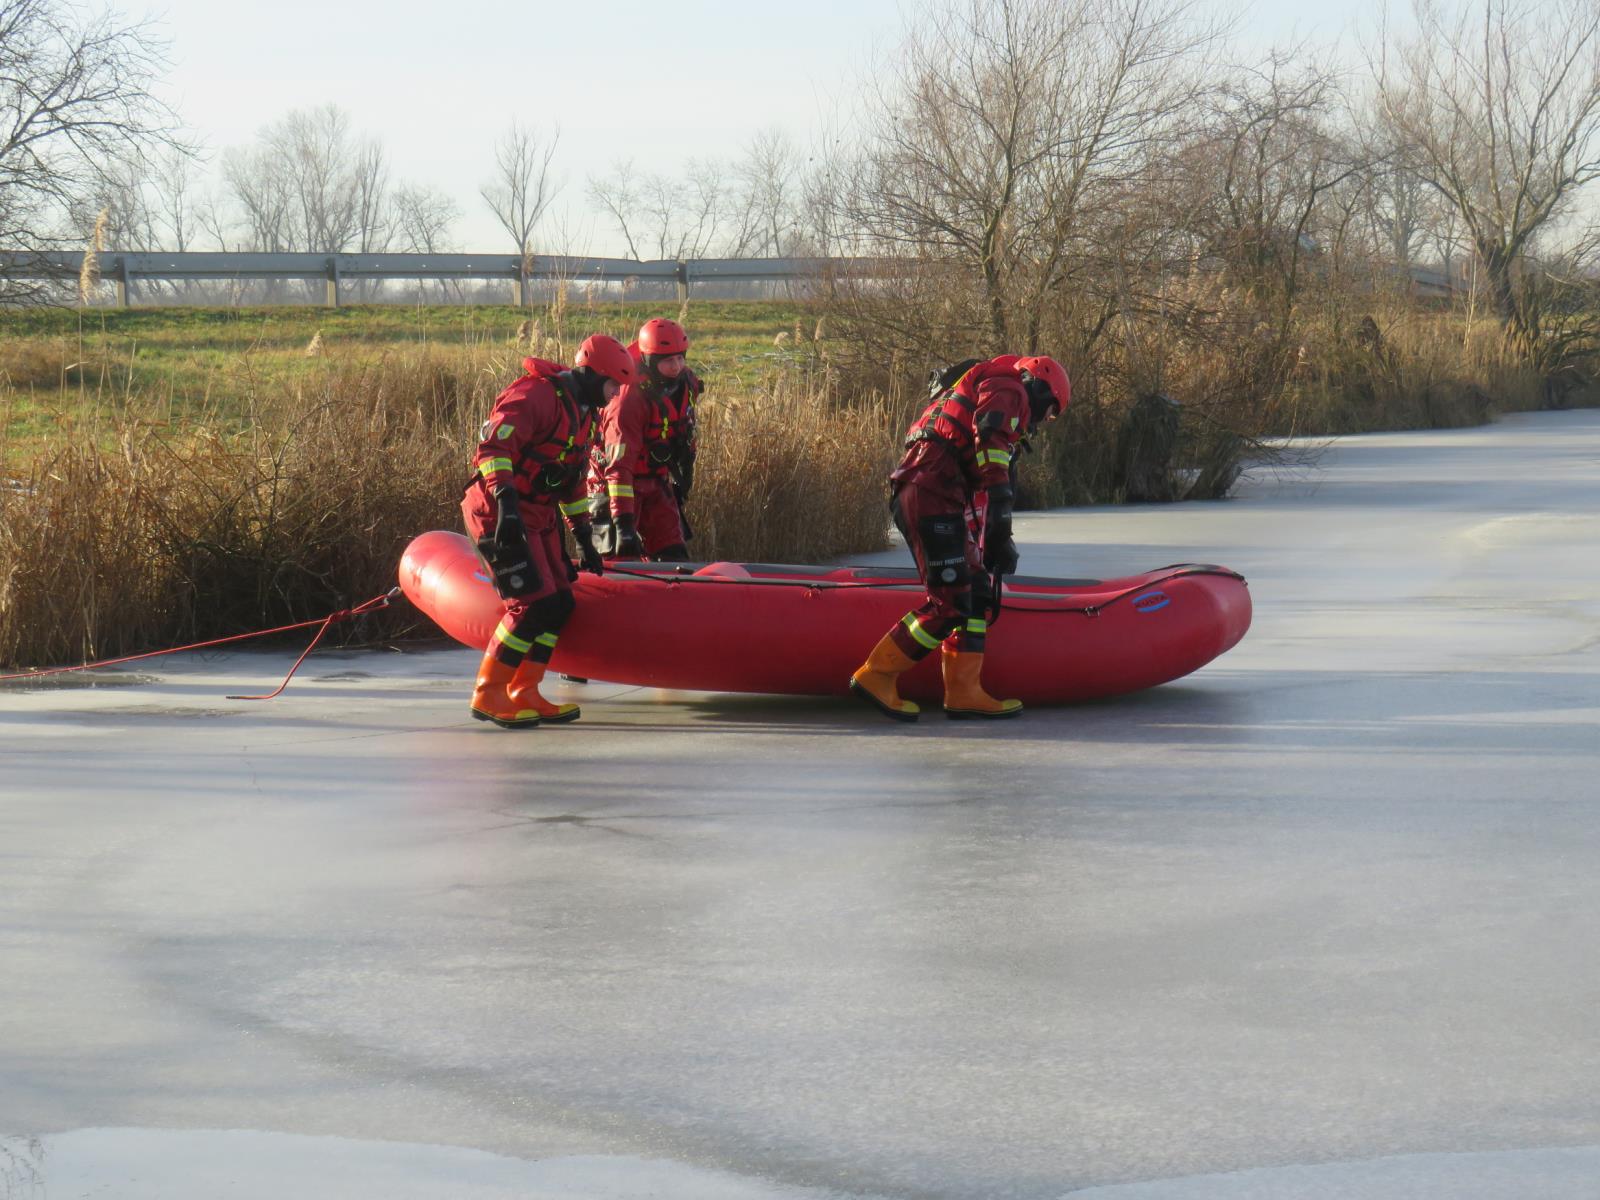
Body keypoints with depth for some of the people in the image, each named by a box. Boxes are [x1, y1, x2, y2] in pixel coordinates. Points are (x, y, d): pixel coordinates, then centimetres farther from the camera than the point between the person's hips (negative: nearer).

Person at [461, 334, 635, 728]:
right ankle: (488, 696, -6)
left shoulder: (582, 413, 17)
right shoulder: (537, 396, -17)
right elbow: (493, 445, -29)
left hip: (538, 517, 10)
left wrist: (584, 538, 25)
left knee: (560, 606, 6)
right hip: (500, 514, -10)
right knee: (535, 605, -15)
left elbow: (573, 483, 26)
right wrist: (506, 500, -40)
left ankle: (524, 695, 12)